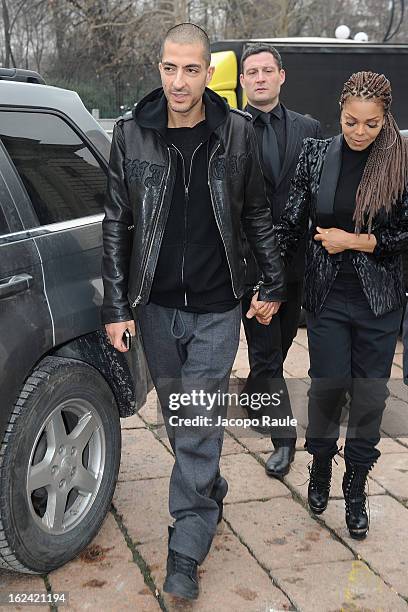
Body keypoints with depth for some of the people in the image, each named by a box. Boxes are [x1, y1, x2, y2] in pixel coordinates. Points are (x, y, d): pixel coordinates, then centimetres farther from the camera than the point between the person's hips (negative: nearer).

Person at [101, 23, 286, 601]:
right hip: (156, 306, 2)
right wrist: (116, 307, -1)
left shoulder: (236, 132, -5)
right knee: (177, 416, 16)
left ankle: (187, 548, 9)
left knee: (199, 424, -1)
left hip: (216, 310, -2)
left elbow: (256, 215, 5)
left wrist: (273, 285, 9)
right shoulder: (132, 135, -4)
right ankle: (211, 492, 41)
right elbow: (116, 225, 0)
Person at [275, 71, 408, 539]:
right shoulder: (317, 154, 0)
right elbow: (292, 223, 2)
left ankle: (355, 490, 24)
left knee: (370, 394, 5)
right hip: (327, 295, 0)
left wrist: (353, 241, -11)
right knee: (328, 384, 1)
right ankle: (320, 467, 31)